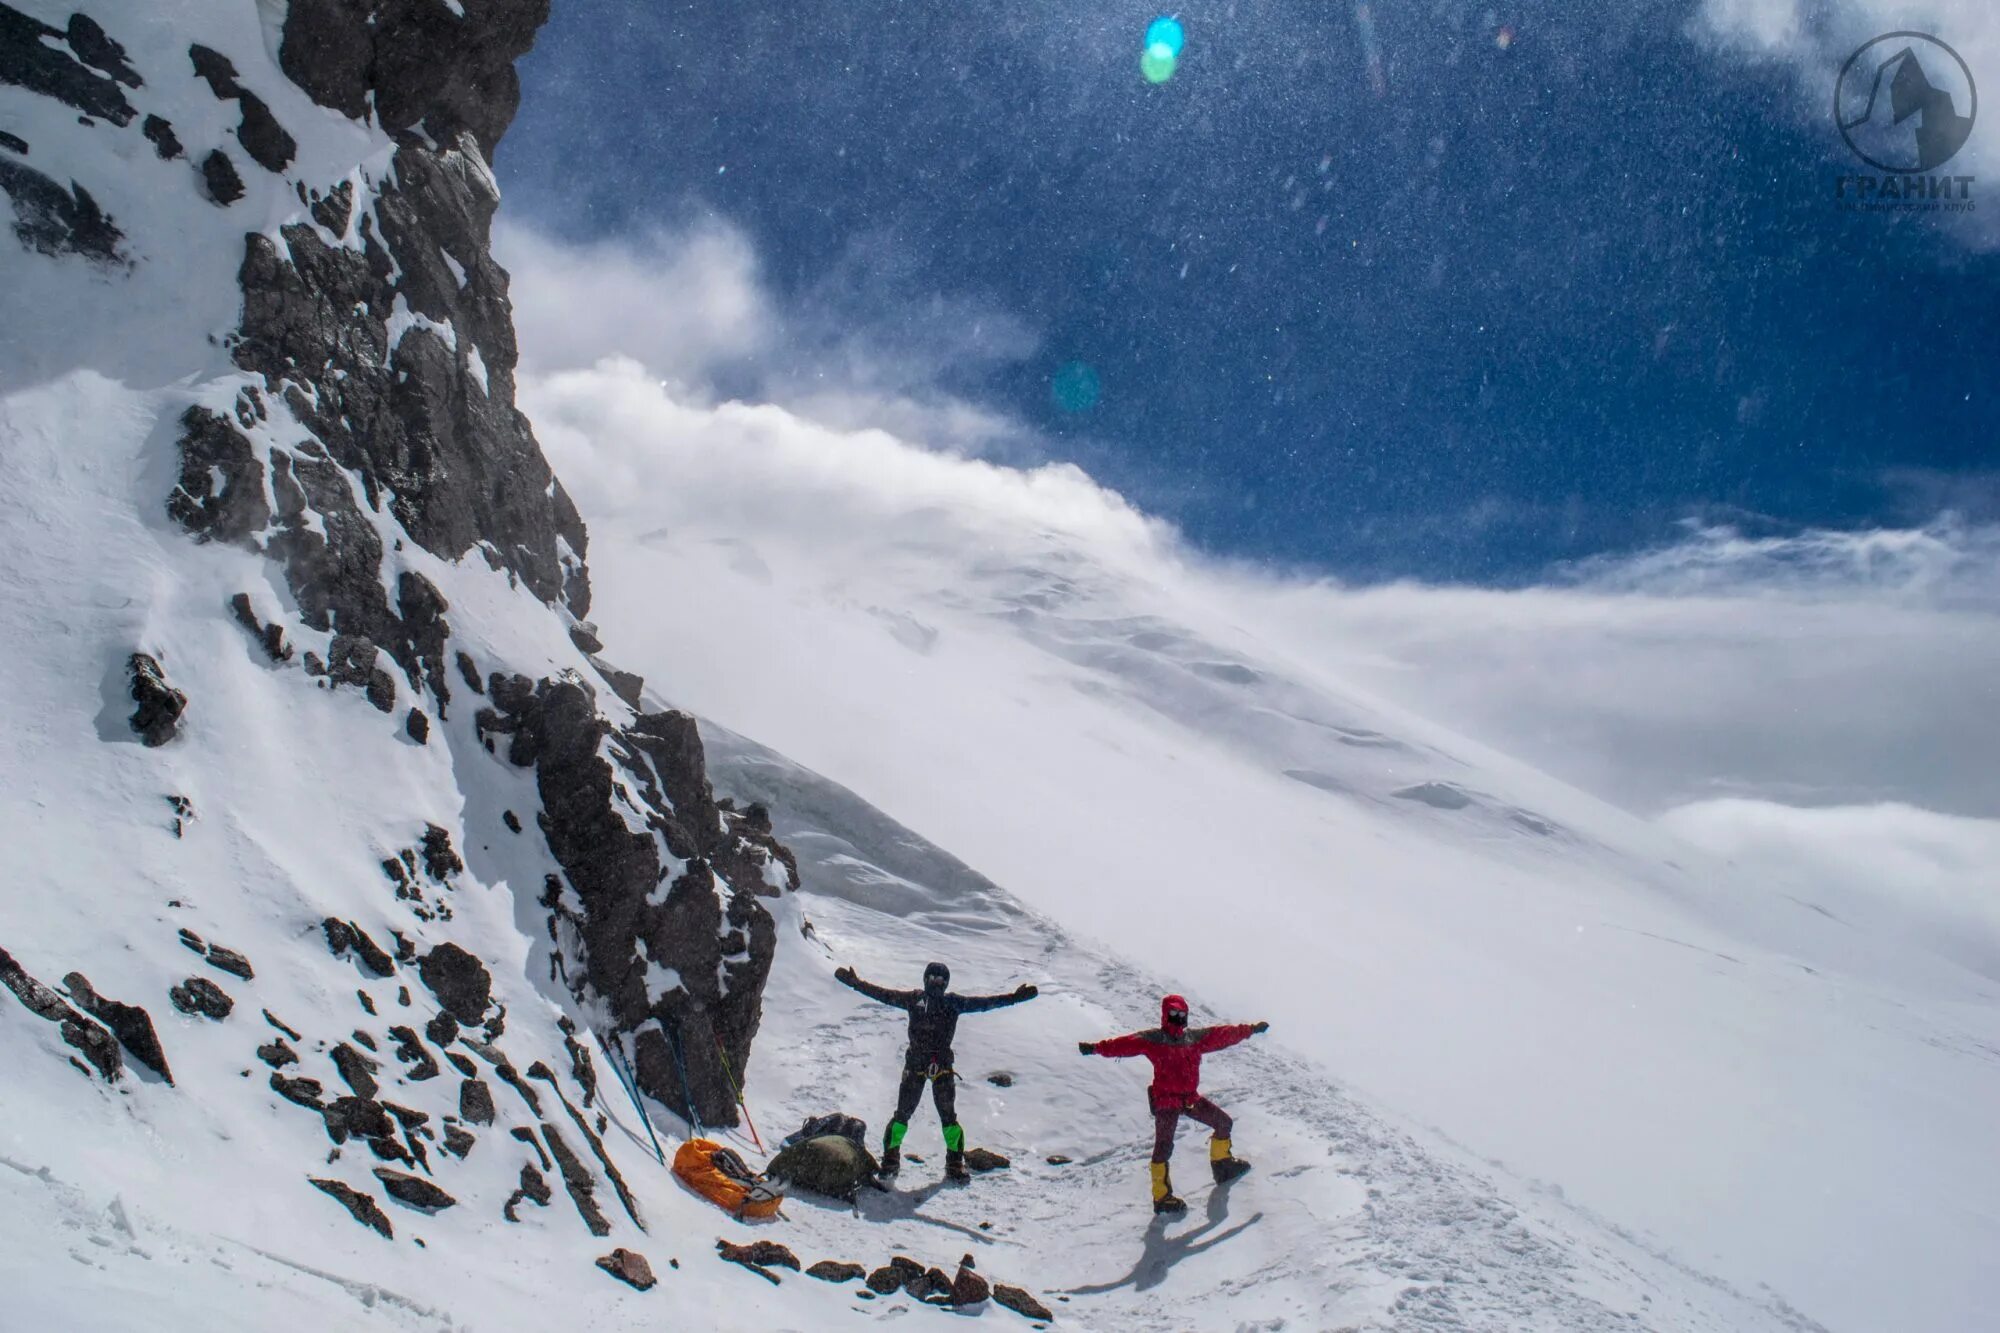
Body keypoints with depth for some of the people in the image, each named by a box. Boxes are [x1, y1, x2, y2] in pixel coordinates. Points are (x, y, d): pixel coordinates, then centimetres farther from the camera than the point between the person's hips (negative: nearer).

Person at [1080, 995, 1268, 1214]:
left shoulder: (1196, 1038, 8)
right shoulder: (1152, 1039, -9)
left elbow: (1223, 1034, 17)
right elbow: (1127, 1044, -22)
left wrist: (1251, 1029, 25)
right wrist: (1096, 1048, -36)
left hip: (1191, 1098, 6)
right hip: (1166, 1100, -6)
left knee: (1224, 1123, 17)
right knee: (1164, 1146, -13)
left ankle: (1222, 1162, 42)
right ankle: (1161, 1196, -5)